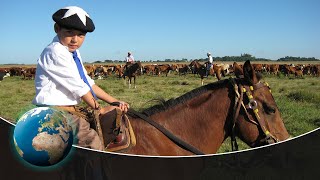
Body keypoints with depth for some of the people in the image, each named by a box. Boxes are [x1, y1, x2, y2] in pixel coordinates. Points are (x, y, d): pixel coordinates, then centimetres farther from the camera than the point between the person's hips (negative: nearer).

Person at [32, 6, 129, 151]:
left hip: (69, 111, 10)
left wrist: (115, 103, 6)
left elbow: (89, 83, 13)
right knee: (93, 142, -21)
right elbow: (78, 87, -15)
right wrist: (100, 109, -5)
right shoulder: (55, 52, -15)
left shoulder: (73, 53, 13)